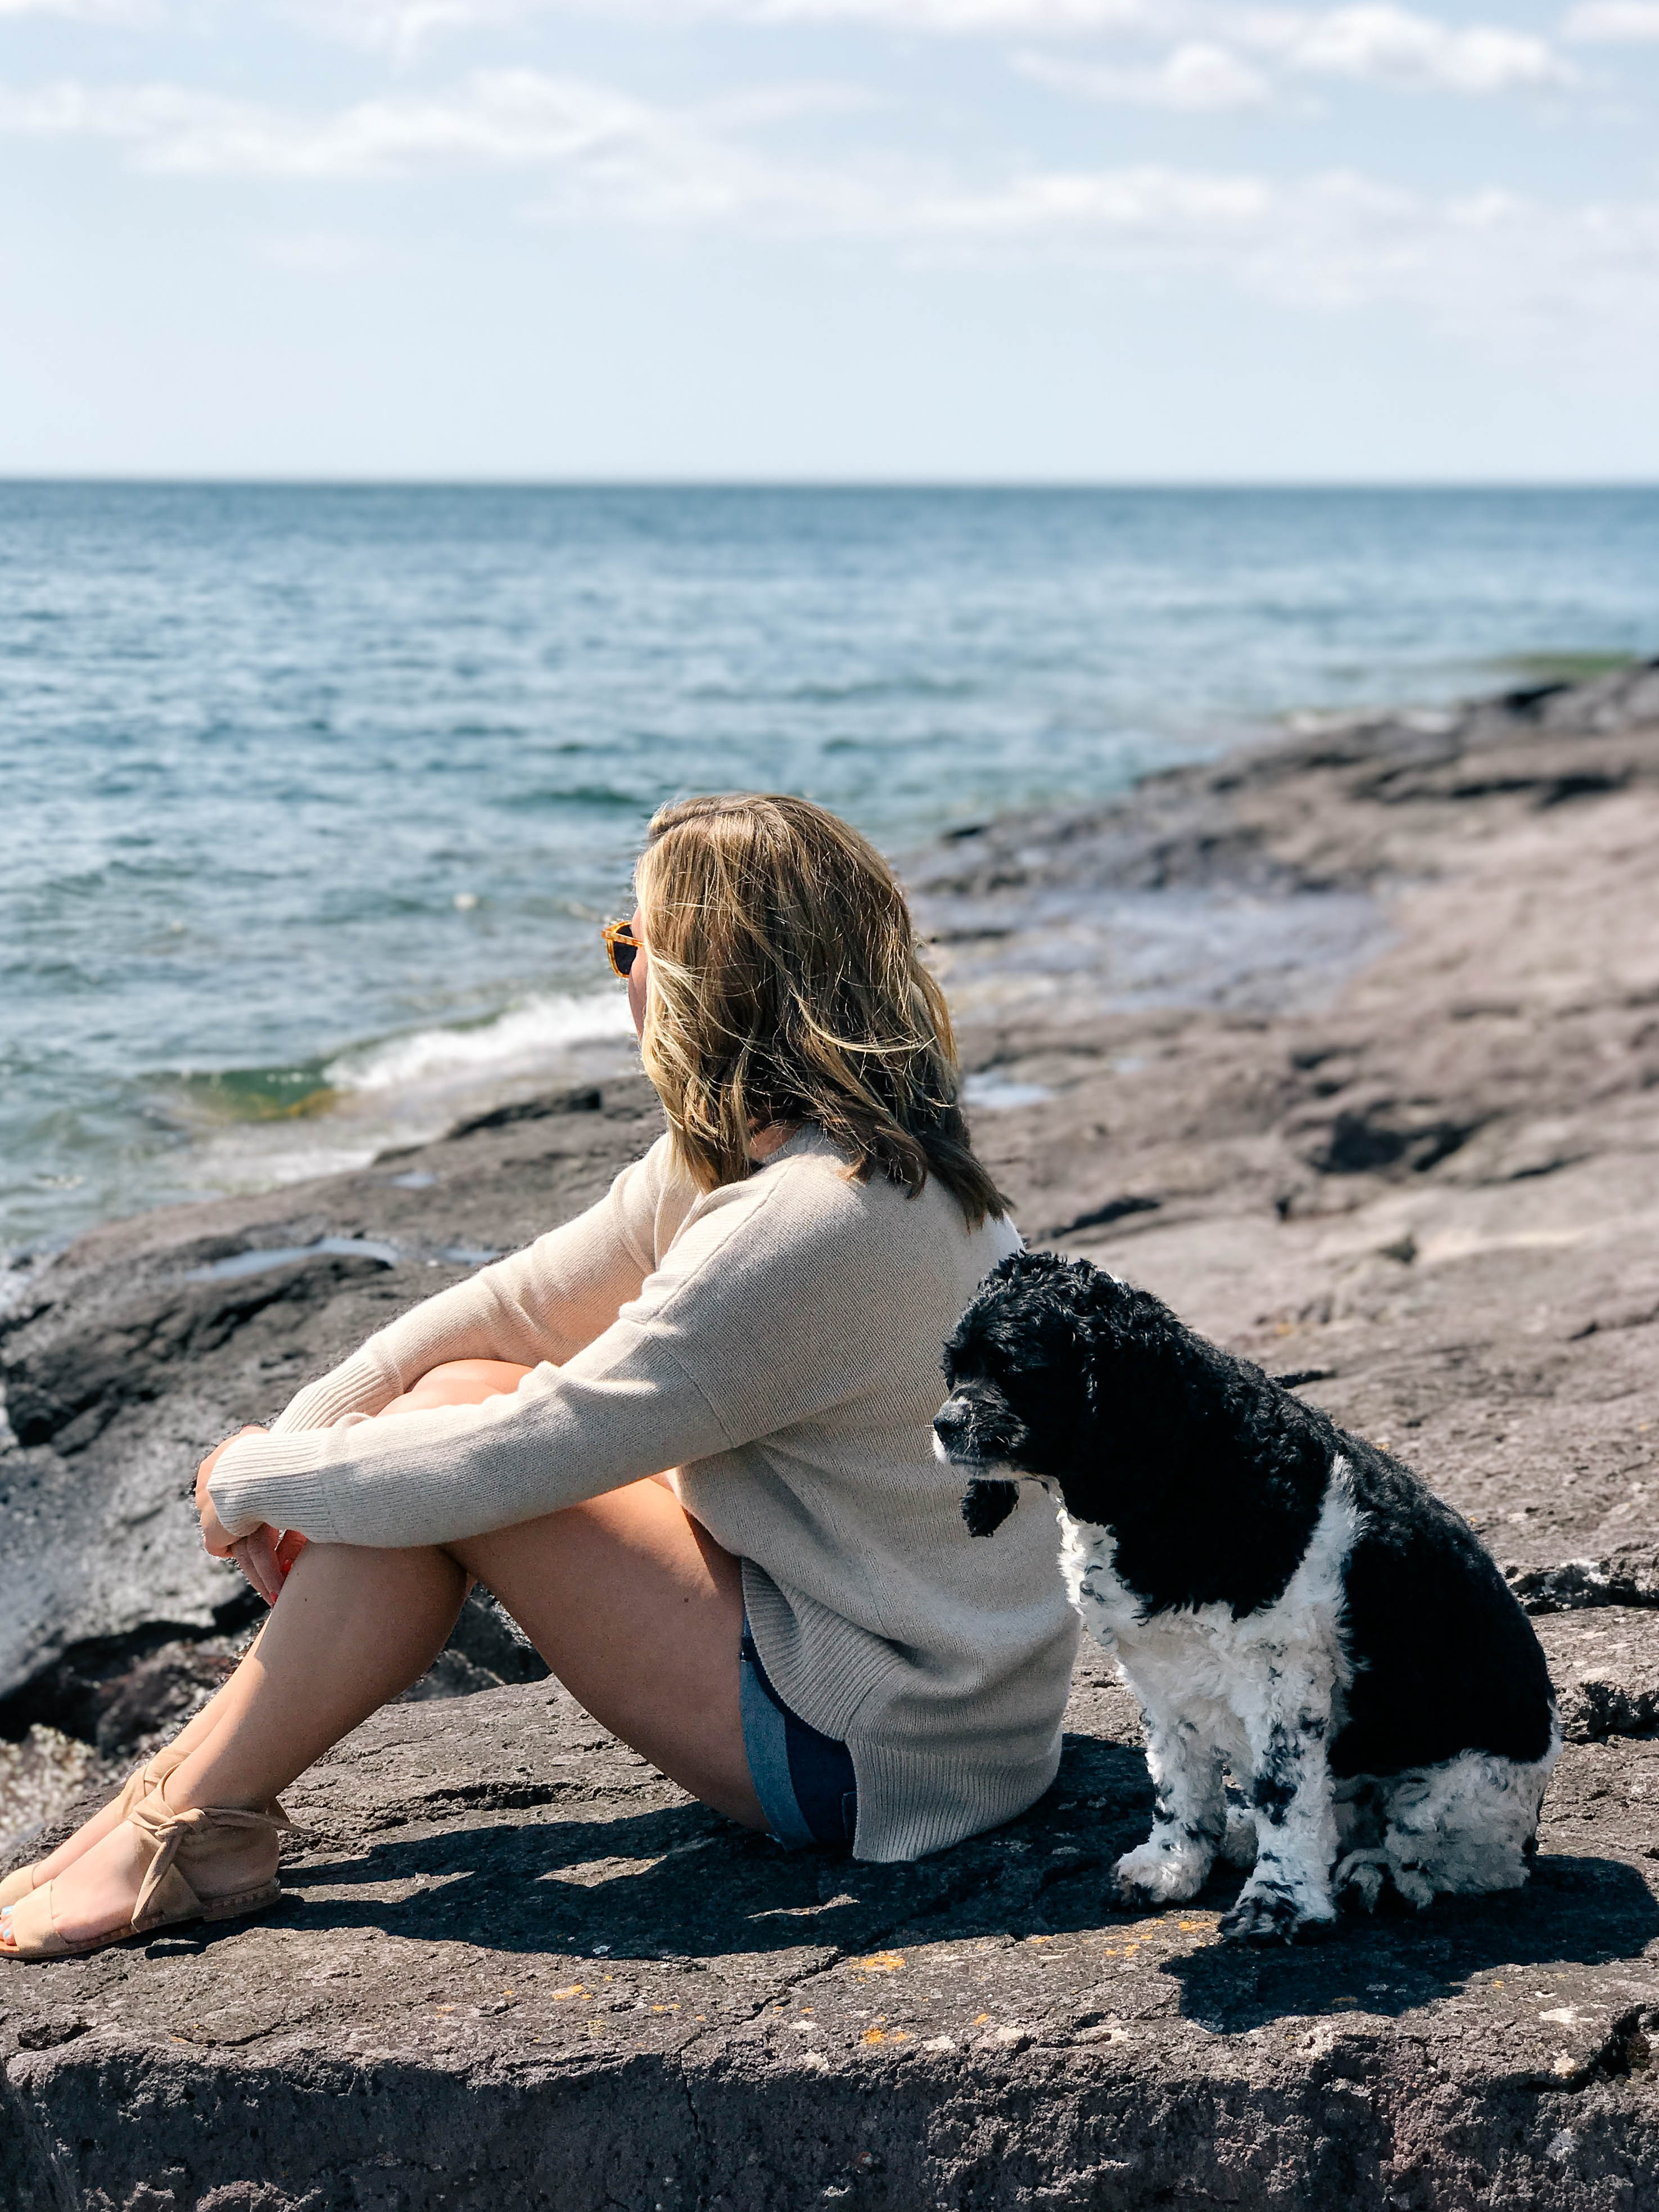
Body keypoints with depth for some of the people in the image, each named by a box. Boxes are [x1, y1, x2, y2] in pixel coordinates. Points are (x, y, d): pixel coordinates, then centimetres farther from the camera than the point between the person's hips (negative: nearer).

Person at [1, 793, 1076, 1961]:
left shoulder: (801, 1230, -27)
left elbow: (493, 1467, -25)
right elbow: (517, 1303, 7)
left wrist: (260, 1476, -9)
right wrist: (293, 1437, -1)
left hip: (877, 1754, -9)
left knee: (454, 1417, -14)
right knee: (456, 1388, 6)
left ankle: (190, 1833, -1)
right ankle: (202, 1779, 12)